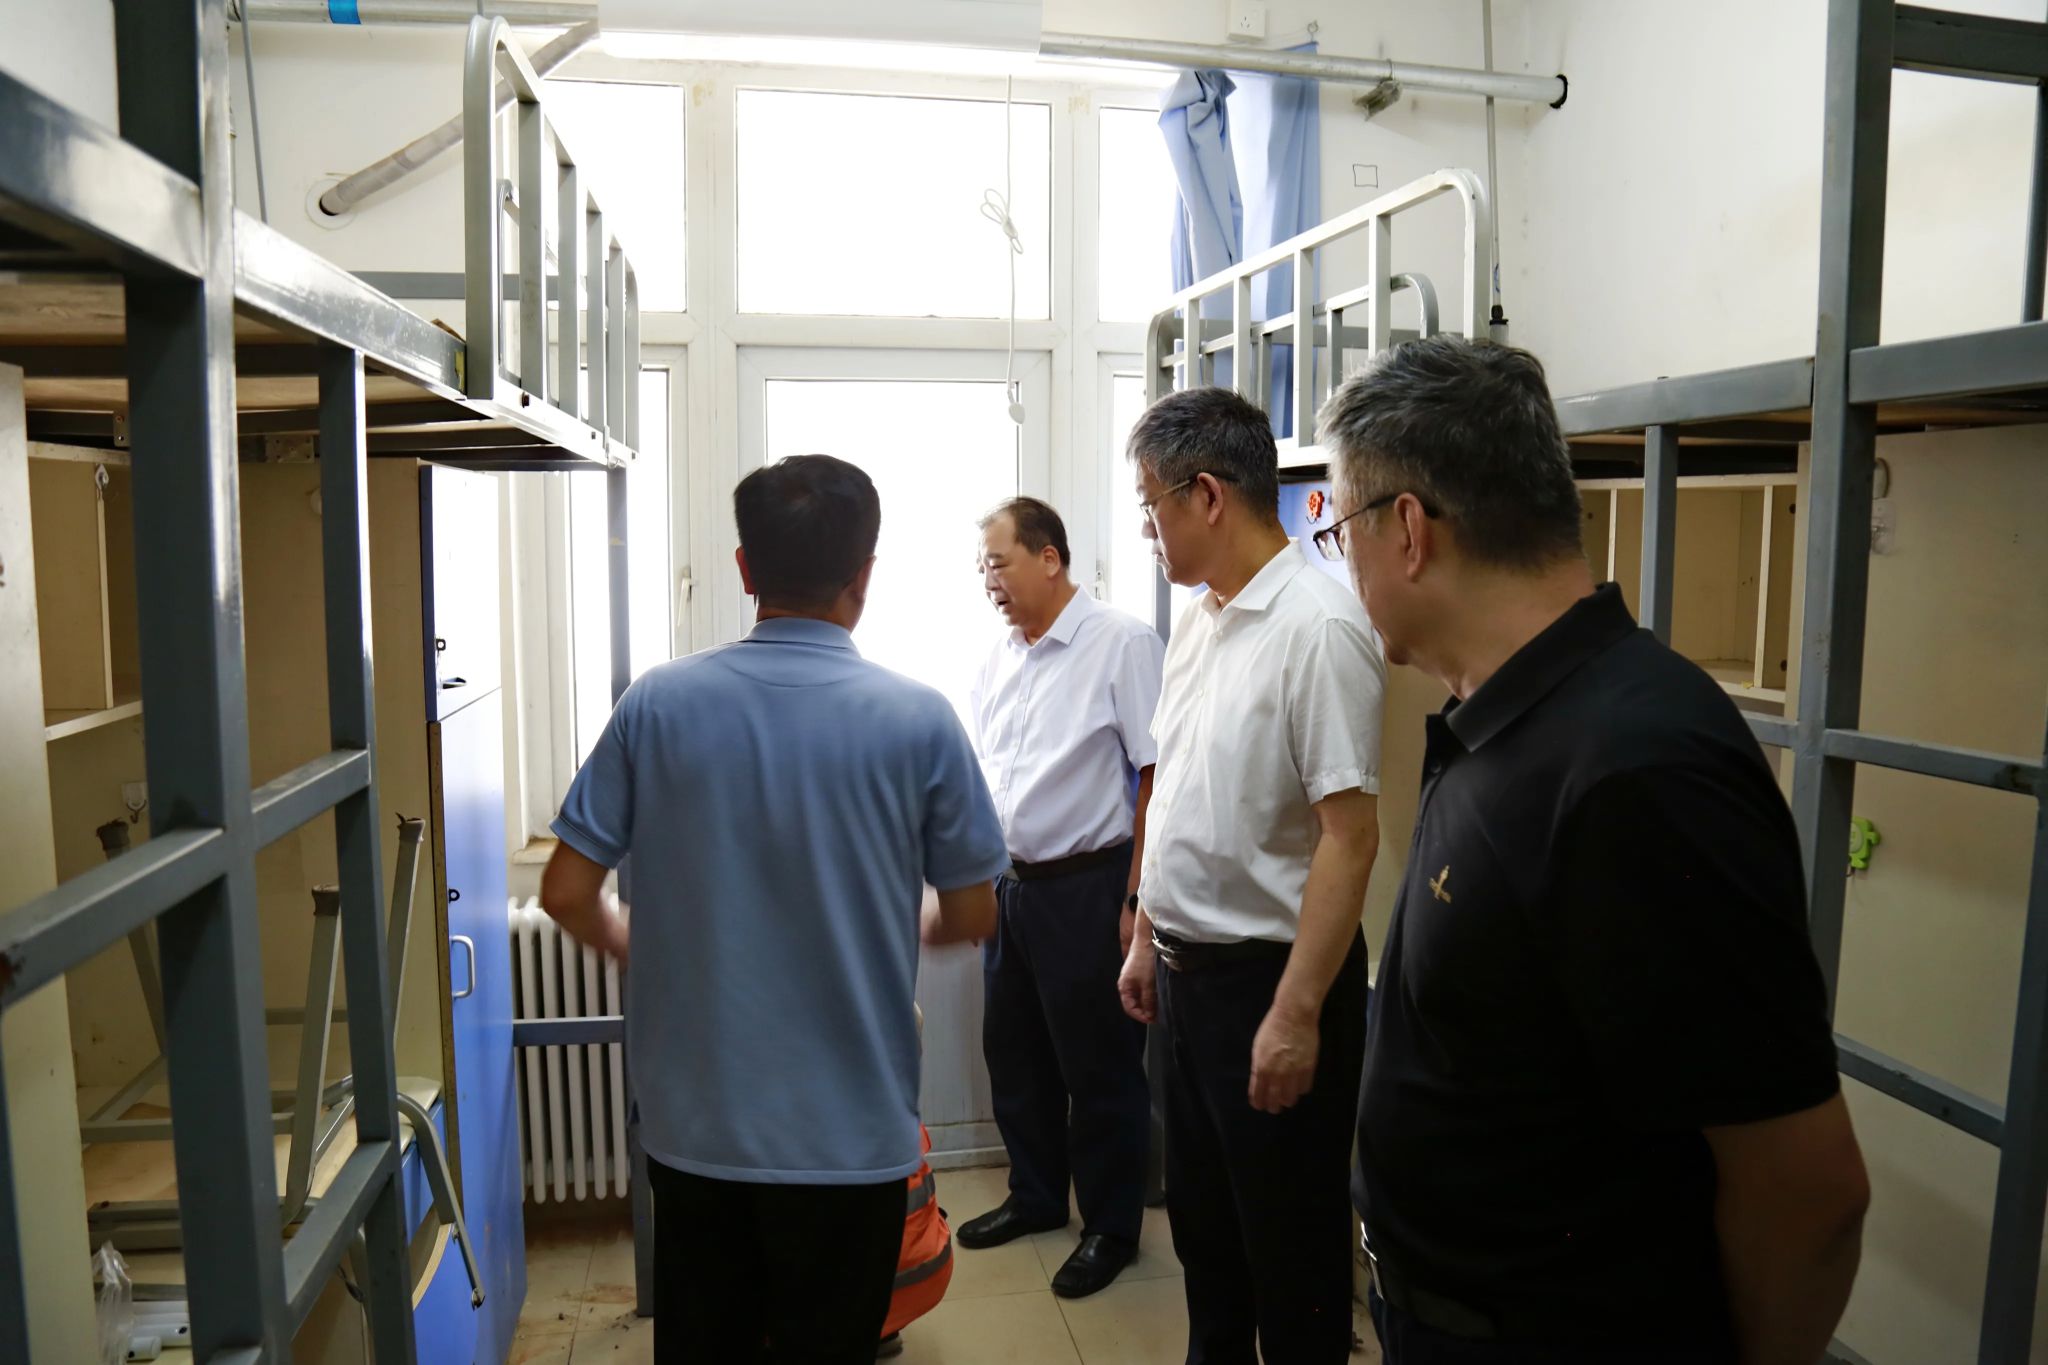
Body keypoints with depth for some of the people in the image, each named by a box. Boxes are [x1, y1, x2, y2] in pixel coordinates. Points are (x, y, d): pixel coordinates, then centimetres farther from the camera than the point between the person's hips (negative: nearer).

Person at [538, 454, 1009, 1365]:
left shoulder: (657, 703, -9)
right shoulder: (917, 720, -14)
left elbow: (568, 894, -4)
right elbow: (971, 916, -4)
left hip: (692, 1122, 2)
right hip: (847, 1132, -2)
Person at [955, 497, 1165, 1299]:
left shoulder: (1122, 645, -12)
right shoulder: (998, 660, 10)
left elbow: (1157, 776, -15)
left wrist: (1136, 898, -17)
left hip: (1086, 887, -7)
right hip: (1009, 884, 7)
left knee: (1099, 1067, 6)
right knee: (1013, 1052, 18)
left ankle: (1111, 1227, 25)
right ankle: (1036, 1196, 38)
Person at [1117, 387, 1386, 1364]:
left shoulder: (1316, 627, -20)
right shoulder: (1197, 622, 7)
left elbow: (1350, 835, -22)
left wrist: (1297, 1014, -22)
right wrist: (1147, 940, 16)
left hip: (1268, 978, -8)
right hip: (1188, 970, 8)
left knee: (1290, 1246, 10)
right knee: (1201, 1218, 23)